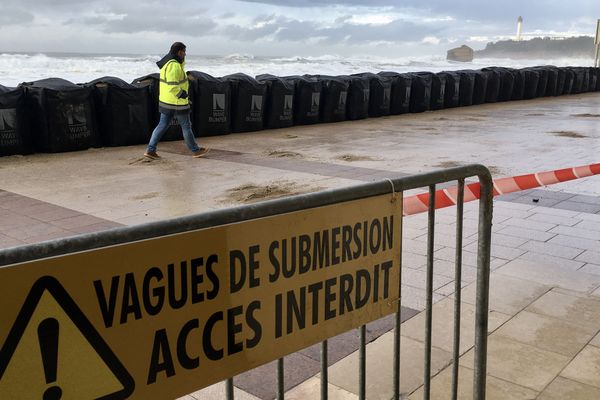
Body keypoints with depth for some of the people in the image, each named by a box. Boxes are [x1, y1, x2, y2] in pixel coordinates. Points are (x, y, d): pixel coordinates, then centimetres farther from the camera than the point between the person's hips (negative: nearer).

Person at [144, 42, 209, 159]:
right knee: (186, 126, 5)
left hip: (165, 101, 9)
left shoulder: (167, 63, 11)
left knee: (162, 125, 10)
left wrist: (182, 58, 12)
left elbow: (181, 67, 28)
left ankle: (150, 150, 7)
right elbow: (173, 86, -27)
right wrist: (182, 94, -15)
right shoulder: (174, 65, -20)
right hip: (177, 102, -9)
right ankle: (195, 150, 18)